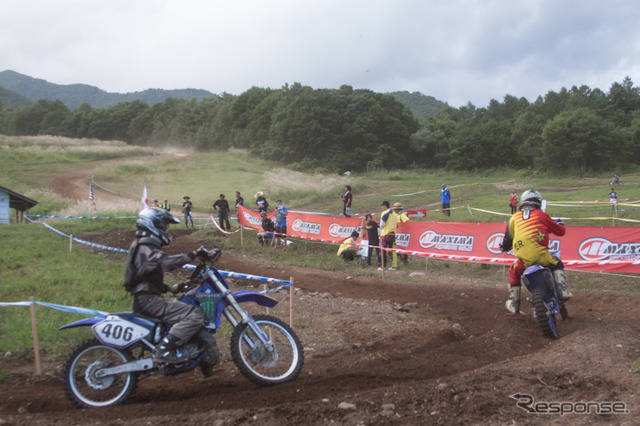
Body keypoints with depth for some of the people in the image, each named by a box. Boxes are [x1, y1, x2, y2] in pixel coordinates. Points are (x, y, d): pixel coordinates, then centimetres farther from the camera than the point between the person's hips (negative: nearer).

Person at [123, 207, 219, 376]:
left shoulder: (143, 246, 22)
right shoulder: (146, 247, -13)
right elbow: (166, 262, -33)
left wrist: (169, 288, 19)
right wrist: (194, 254, -30)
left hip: (147, 298, 11)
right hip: (149, 300, -11)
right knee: (194, 315, -23)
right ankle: (164, 349, -24)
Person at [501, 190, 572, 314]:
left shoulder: (515, 217, 15)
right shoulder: (541, 215, 9)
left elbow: (508, 237, 22)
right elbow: (560, 231, 17)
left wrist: (505, 247, 44)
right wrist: (561, 225, 41)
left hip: (523, 258, 2)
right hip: (540, 254, -2)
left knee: (514, 274, 26)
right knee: (557, 265, 24)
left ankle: (514, 303, 24)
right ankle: (561, 290, 4)